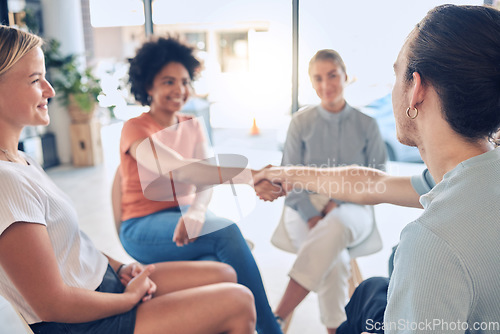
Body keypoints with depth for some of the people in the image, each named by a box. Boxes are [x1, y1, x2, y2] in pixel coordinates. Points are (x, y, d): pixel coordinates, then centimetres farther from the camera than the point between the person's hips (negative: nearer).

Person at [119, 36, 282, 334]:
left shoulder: (193, 127, 9)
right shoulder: (135, 129, -10)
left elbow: (205, 181, -5)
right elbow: (177, 169, -30)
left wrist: (195, 214, -30)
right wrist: (251, 176, -43)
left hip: (185, 215, 5)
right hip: (144, 227, -4)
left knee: (219, 262, -30)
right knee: (227, 232, -29)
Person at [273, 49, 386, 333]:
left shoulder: (366, 125, 8)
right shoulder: (301, 122, 8)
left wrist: (338, 202, -10)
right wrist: (312, 216, -11)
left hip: (351, 207, 0)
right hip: (305, 204, 1)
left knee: (334, 228, -38)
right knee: (333, 258, -33)